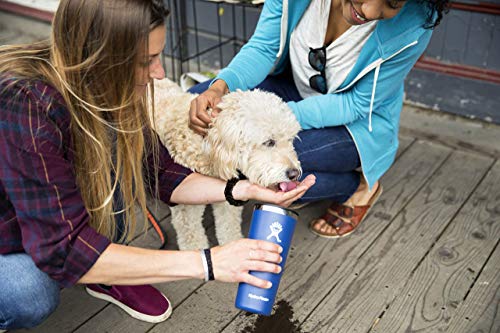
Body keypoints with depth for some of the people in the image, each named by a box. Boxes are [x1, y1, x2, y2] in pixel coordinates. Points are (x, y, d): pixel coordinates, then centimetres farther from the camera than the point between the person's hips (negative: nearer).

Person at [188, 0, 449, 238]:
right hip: (295, 88, 5)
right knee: (195, 103, -13)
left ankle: (360, 185, 0)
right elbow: (264, 47, -13)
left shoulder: (413, 26, -29)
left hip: (359, 122, -5)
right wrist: (220, 86, -34)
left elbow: (358, 104, -22)